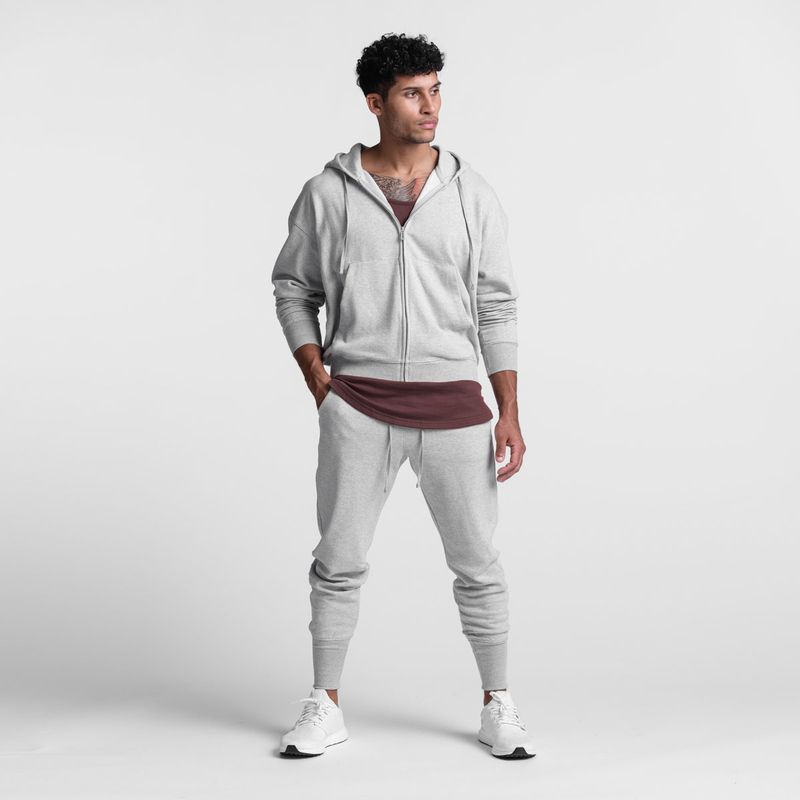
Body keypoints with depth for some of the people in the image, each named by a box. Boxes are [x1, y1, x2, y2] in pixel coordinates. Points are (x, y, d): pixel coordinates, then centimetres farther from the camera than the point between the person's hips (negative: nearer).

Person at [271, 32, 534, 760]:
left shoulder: (473, 196, 3)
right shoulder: (327, 195, 1)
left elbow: (497, 307, 4)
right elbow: (294, 289, 10)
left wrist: (509, 415, -1)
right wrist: (318, 384, -1)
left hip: (453, 404, 1)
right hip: (358, 407, 0)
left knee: (478, 562, 5)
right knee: (340, 559, 5)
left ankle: (499, 707, 21)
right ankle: (325, 707, 20)